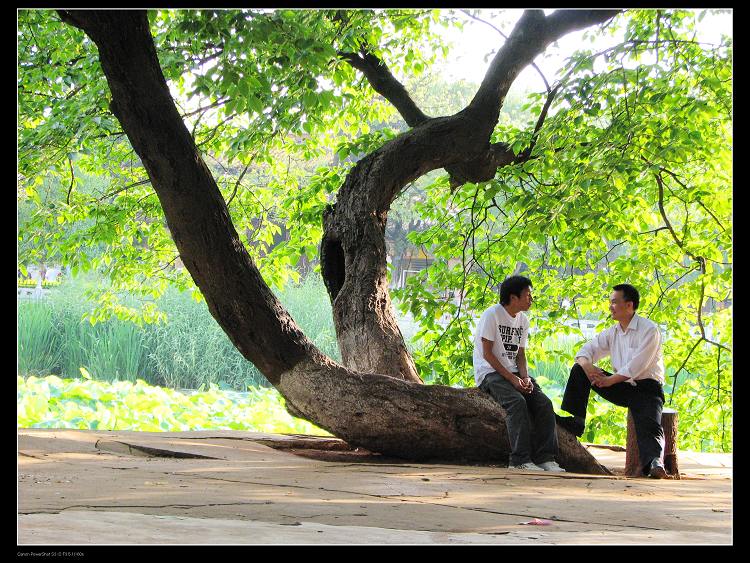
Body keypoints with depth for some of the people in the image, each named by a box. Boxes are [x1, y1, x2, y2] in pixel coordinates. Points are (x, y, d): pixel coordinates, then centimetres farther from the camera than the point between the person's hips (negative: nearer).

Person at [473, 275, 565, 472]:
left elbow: (520, 354, 13)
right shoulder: (492, 315, -10)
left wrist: (525, 378, -8)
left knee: (544, 403, -16)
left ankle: (545, 458, -18)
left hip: (513, 372, 7)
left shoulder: (523, 320, 12)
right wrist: (511, 378, -19)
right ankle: (521, 459, -33)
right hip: (490, 372, -7)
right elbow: (487, 354, -13)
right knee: (517, 401, -32)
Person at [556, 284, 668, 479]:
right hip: (622, 388, 7)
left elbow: (636, 366, -20)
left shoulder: (649, 330, -11)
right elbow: (586, 351, 8)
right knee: (579, 369, -3)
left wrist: (609, 380, -20)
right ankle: (575, 421, -9)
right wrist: (586, 365, -17)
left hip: (646, 388, -7)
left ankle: (654, 461, -58)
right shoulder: (612, 333, 12)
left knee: (649, 426, -33)